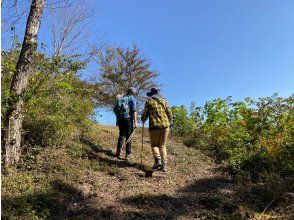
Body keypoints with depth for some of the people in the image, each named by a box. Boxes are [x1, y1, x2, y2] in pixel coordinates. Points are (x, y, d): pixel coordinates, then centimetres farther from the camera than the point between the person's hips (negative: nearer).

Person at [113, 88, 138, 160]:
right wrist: (135, 122, -12)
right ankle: (128, 154, 1)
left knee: (122, 135, 18)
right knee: (129, 137, 2)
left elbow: (114, 109, 15)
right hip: (128, 119, -5)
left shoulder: (120, 98, 16)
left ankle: (119, 151, 11)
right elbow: (134, 110, -12)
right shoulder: (132, 99, 0)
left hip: (120, 119, 5)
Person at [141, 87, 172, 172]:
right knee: (162, 145, 12)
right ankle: (164, 164, 3)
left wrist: (143, 120, 24)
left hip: (154, 126, -3)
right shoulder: (163, 101, 13)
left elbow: (145, 114, 3)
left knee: (154, 144, 11)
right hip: (165, 126, 3)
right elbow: (170, 113, 11)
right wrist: (168, 121, 29)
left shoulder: (149, 101, 5)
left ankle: (158, 159, -13)